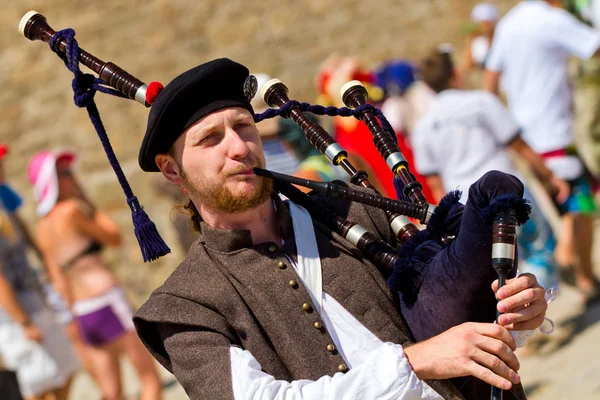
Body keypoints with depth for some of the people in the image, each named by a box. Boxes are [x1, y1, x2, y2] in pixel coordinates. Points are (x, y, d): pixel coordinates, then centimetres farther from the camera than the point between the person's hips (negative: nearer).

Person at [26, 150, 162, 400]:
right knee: (150, 380, -1)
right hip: (108, 304, -8)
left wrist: (77, 323, 17)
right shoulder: (71, 210, -9)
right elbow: (115, 238, 0)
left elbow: (59, 281, 14)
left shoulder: (42, 230, 14)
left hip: (82, 313, 8)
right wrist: (89, 204, 9)